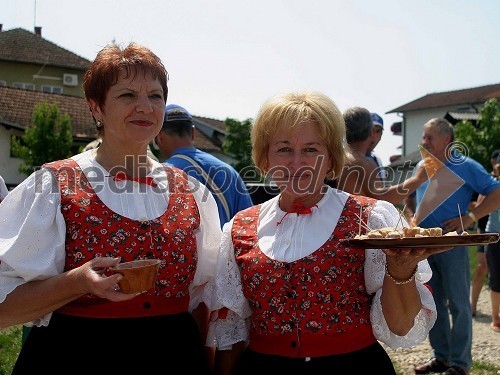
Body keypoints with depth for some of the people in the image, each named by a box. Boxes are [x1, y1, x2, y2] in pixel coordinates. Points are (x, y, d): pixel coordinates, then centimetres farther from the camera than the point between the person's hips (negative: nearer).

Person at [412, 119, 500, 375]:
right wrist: (411, 219, 7)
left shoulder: (465, 167, -5)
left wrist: (470, 217, -15)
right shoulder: (422, 166, 11)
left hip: (451, 244, -6)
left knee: (458, 304, -1)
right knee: (432, 303, 11)